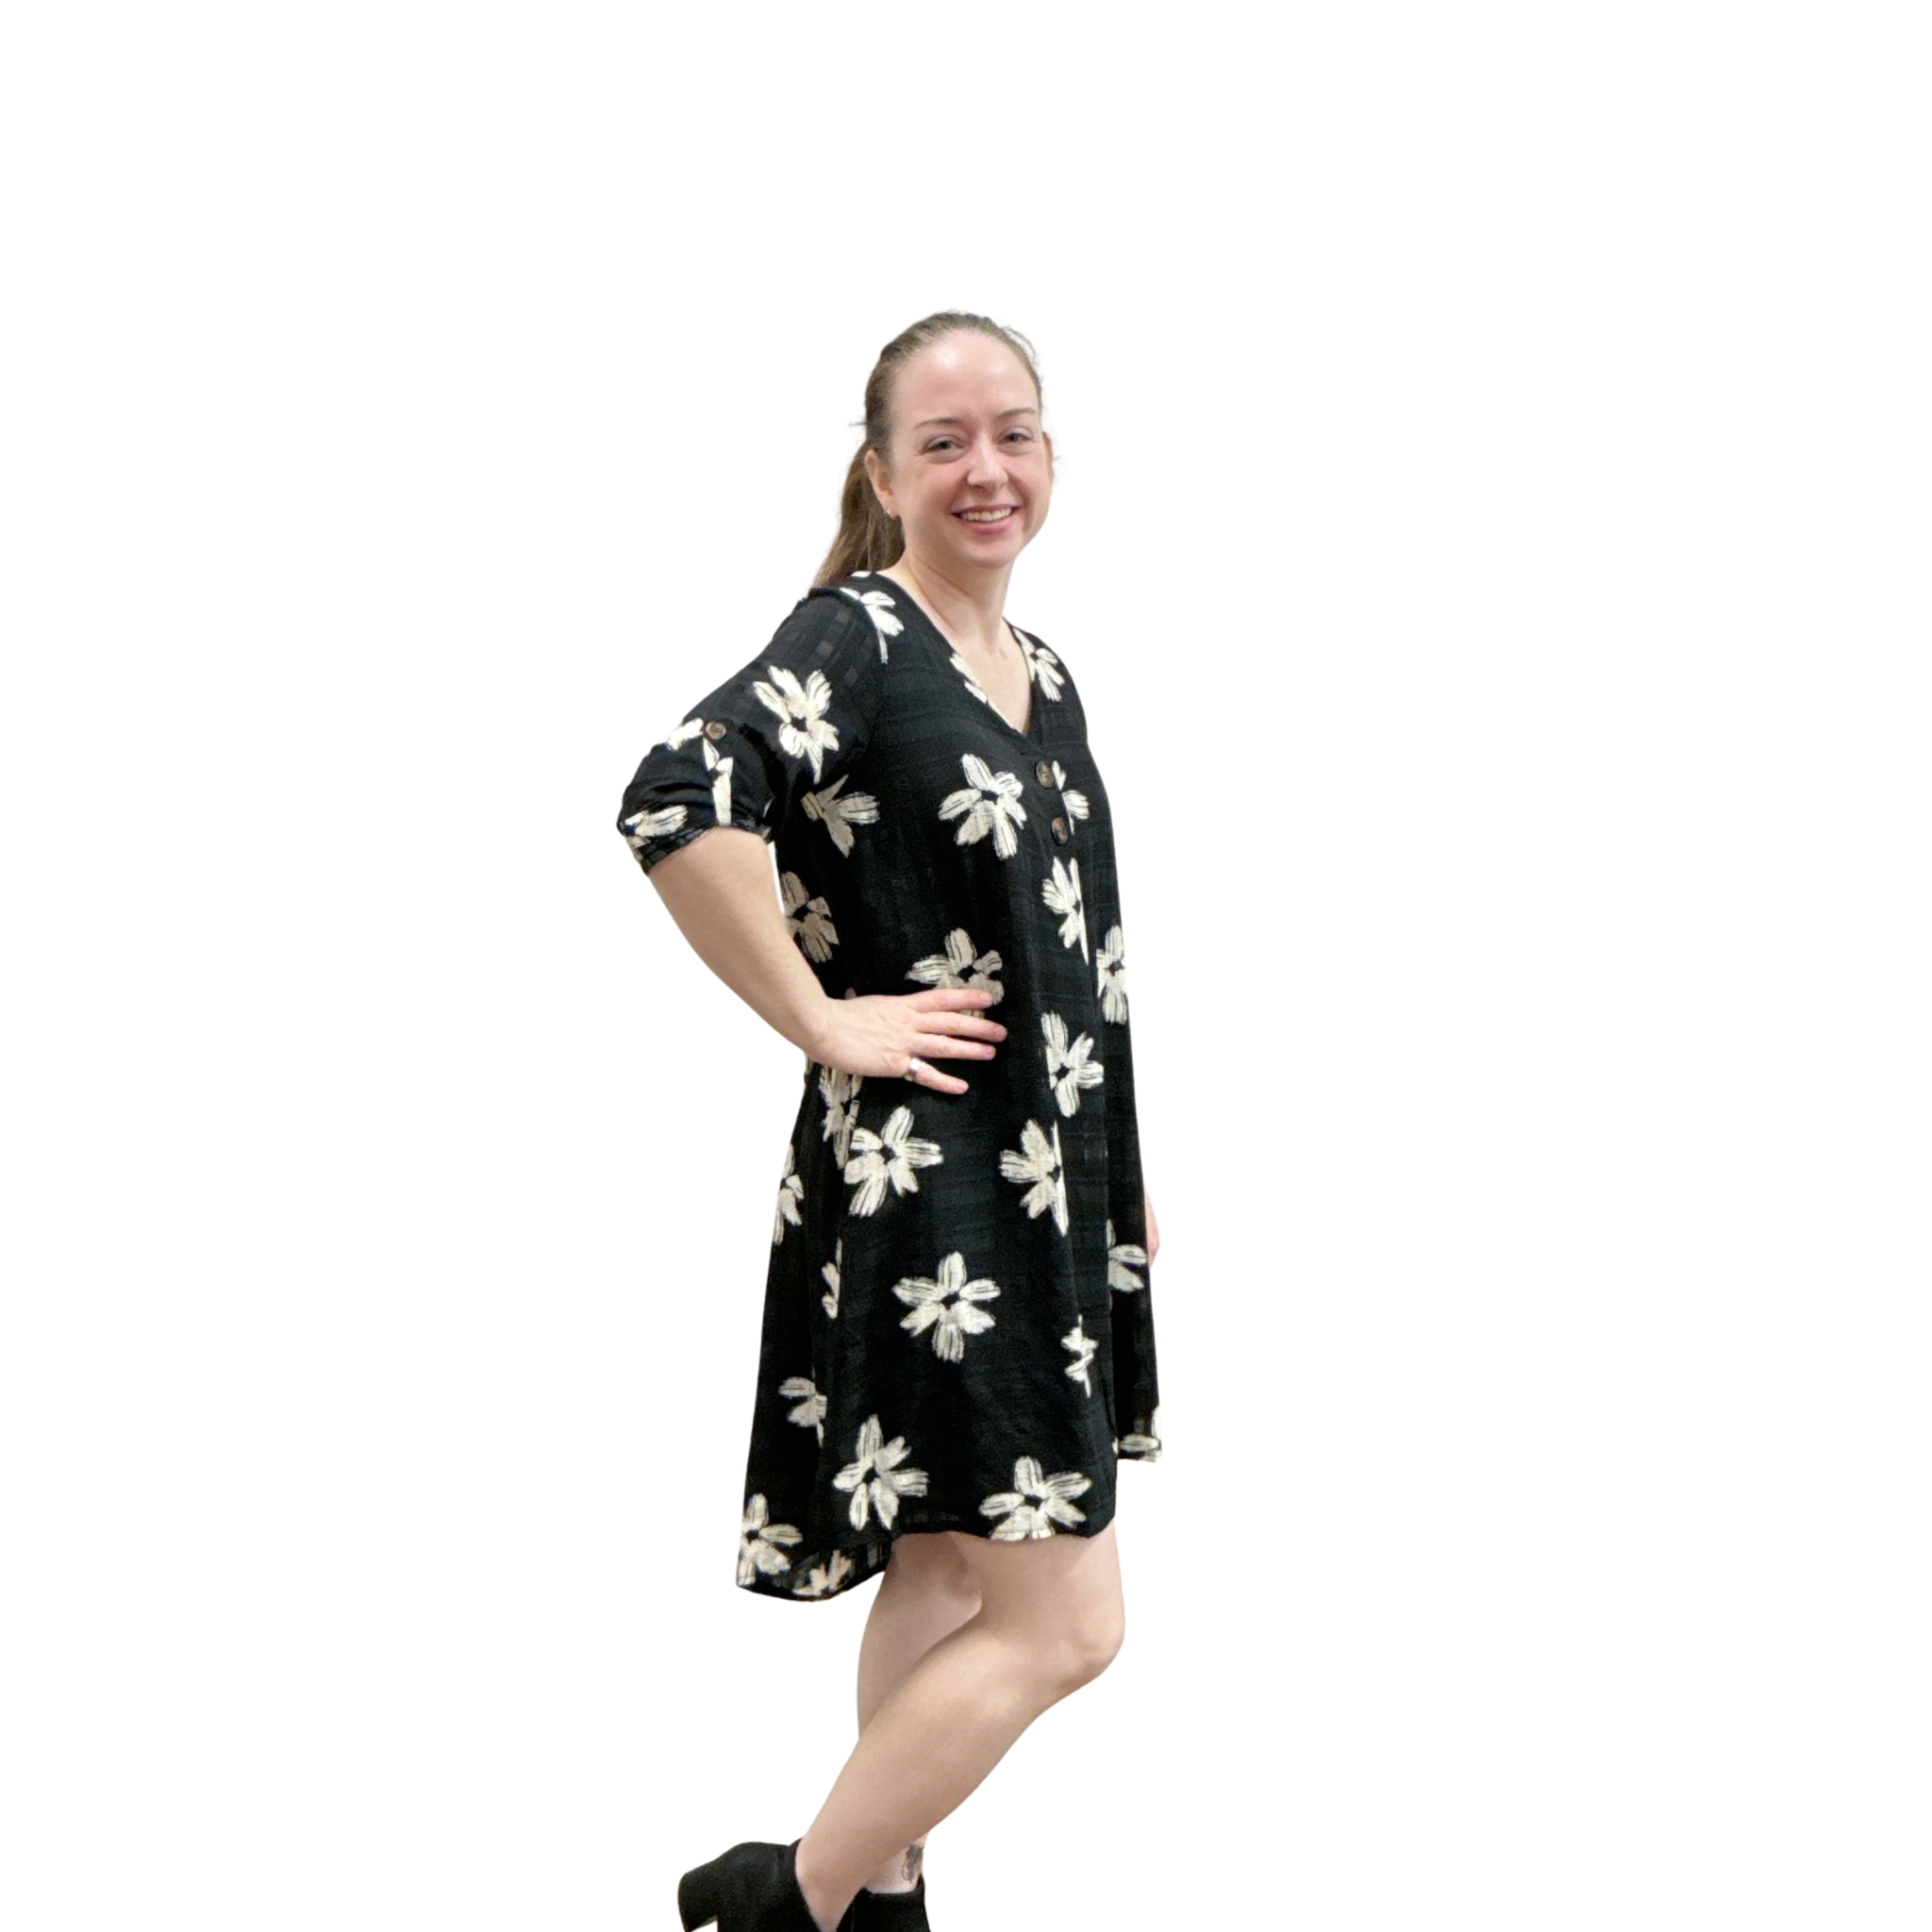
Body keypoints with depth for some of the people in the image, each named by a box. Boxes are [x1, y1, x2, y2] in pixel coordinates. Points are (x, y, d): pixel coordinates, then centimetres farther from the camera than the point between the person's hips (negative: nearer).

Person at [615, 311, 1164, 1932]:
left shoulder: (1046, 676, 13)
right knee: (1066, 1620, -7)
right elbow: (674, 806, -31)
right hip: (922, 1187, -9)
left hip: (1046, 1188, 9)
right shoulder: (851, 641, -13)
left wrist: (1125, 1174, 19)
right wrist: (826, 1025, -23)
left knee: (948, 1575, 16)